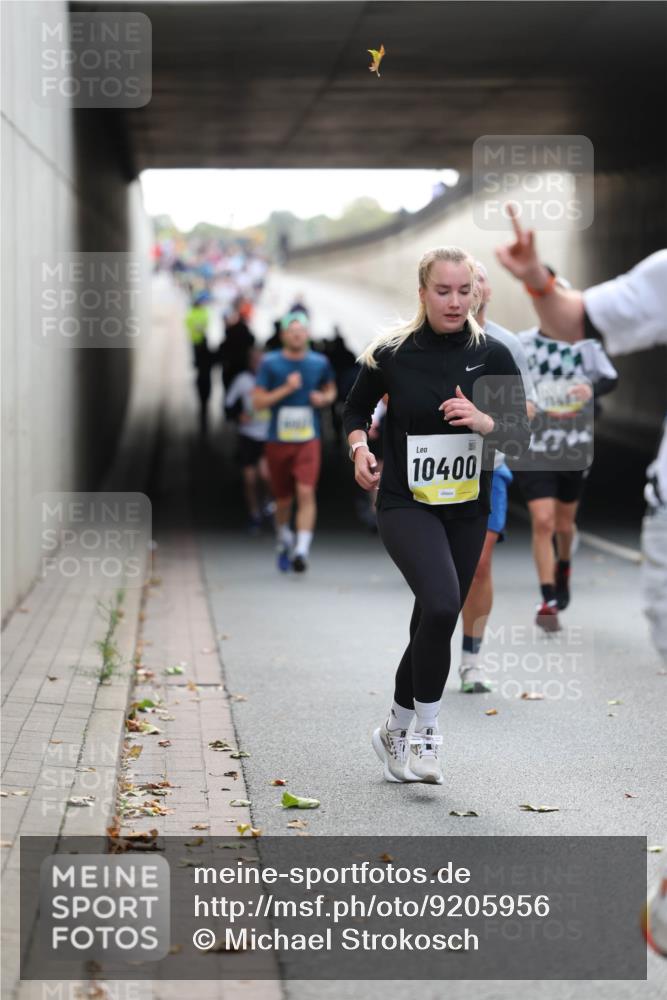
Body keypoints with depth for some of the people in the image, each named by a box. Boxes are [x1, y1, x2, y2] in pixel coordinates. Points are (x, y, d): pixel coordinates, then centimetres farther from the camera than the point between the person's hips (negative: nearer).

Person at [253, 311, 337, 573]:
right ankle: (284, 541, 36)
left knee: (306, 492, -18)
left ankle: (302, 550, -22)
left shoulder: (320, 362, 4)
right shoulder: (270, 363, -2)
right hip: (278, 440, 0)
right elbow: (258, 401, -5)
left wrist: (324, 398, -2)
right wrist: (286, 389, -15)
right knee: (283, 499, 10)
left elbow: (330, 389, 21)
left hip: (308, 440, 0)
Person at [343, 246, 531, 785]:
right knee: (442, 606, -26)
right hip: (406, 503, -3)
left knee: (434, 624, 12)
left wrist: (483, 421, -21)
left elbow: (521, 438, -3)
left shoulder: (493, 355, -2)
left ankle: (395, 731, 33)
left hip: (468, 508, 4)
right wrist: (360, 447, -8)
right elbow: (356, 409, 11)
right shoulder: (392, 353, -6)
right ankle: (425, 732, -10)